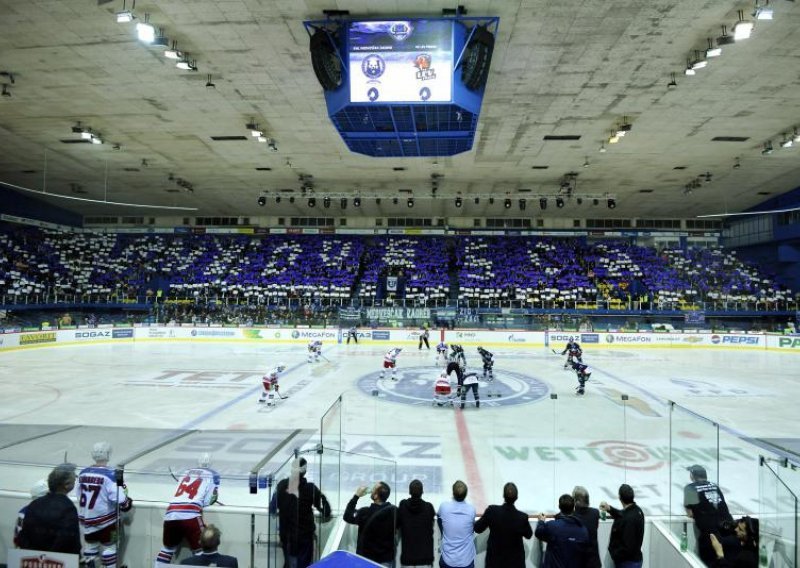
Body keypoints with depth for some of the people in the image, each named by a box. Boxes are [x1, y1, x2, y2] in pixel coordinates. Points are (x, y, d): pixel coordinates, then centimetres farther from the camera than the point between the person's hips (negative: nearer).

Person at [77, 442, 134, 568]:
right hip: (105, 518, -6)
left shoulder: (83, 473, -2)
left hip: (86, 518, 6)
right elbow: (119, 498, -22)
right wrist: (128, 503, -2)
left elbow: (80, 496, 10)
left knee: (91, 544, 22)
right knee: (109, 546, 6)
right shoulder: (109, 475, -21)